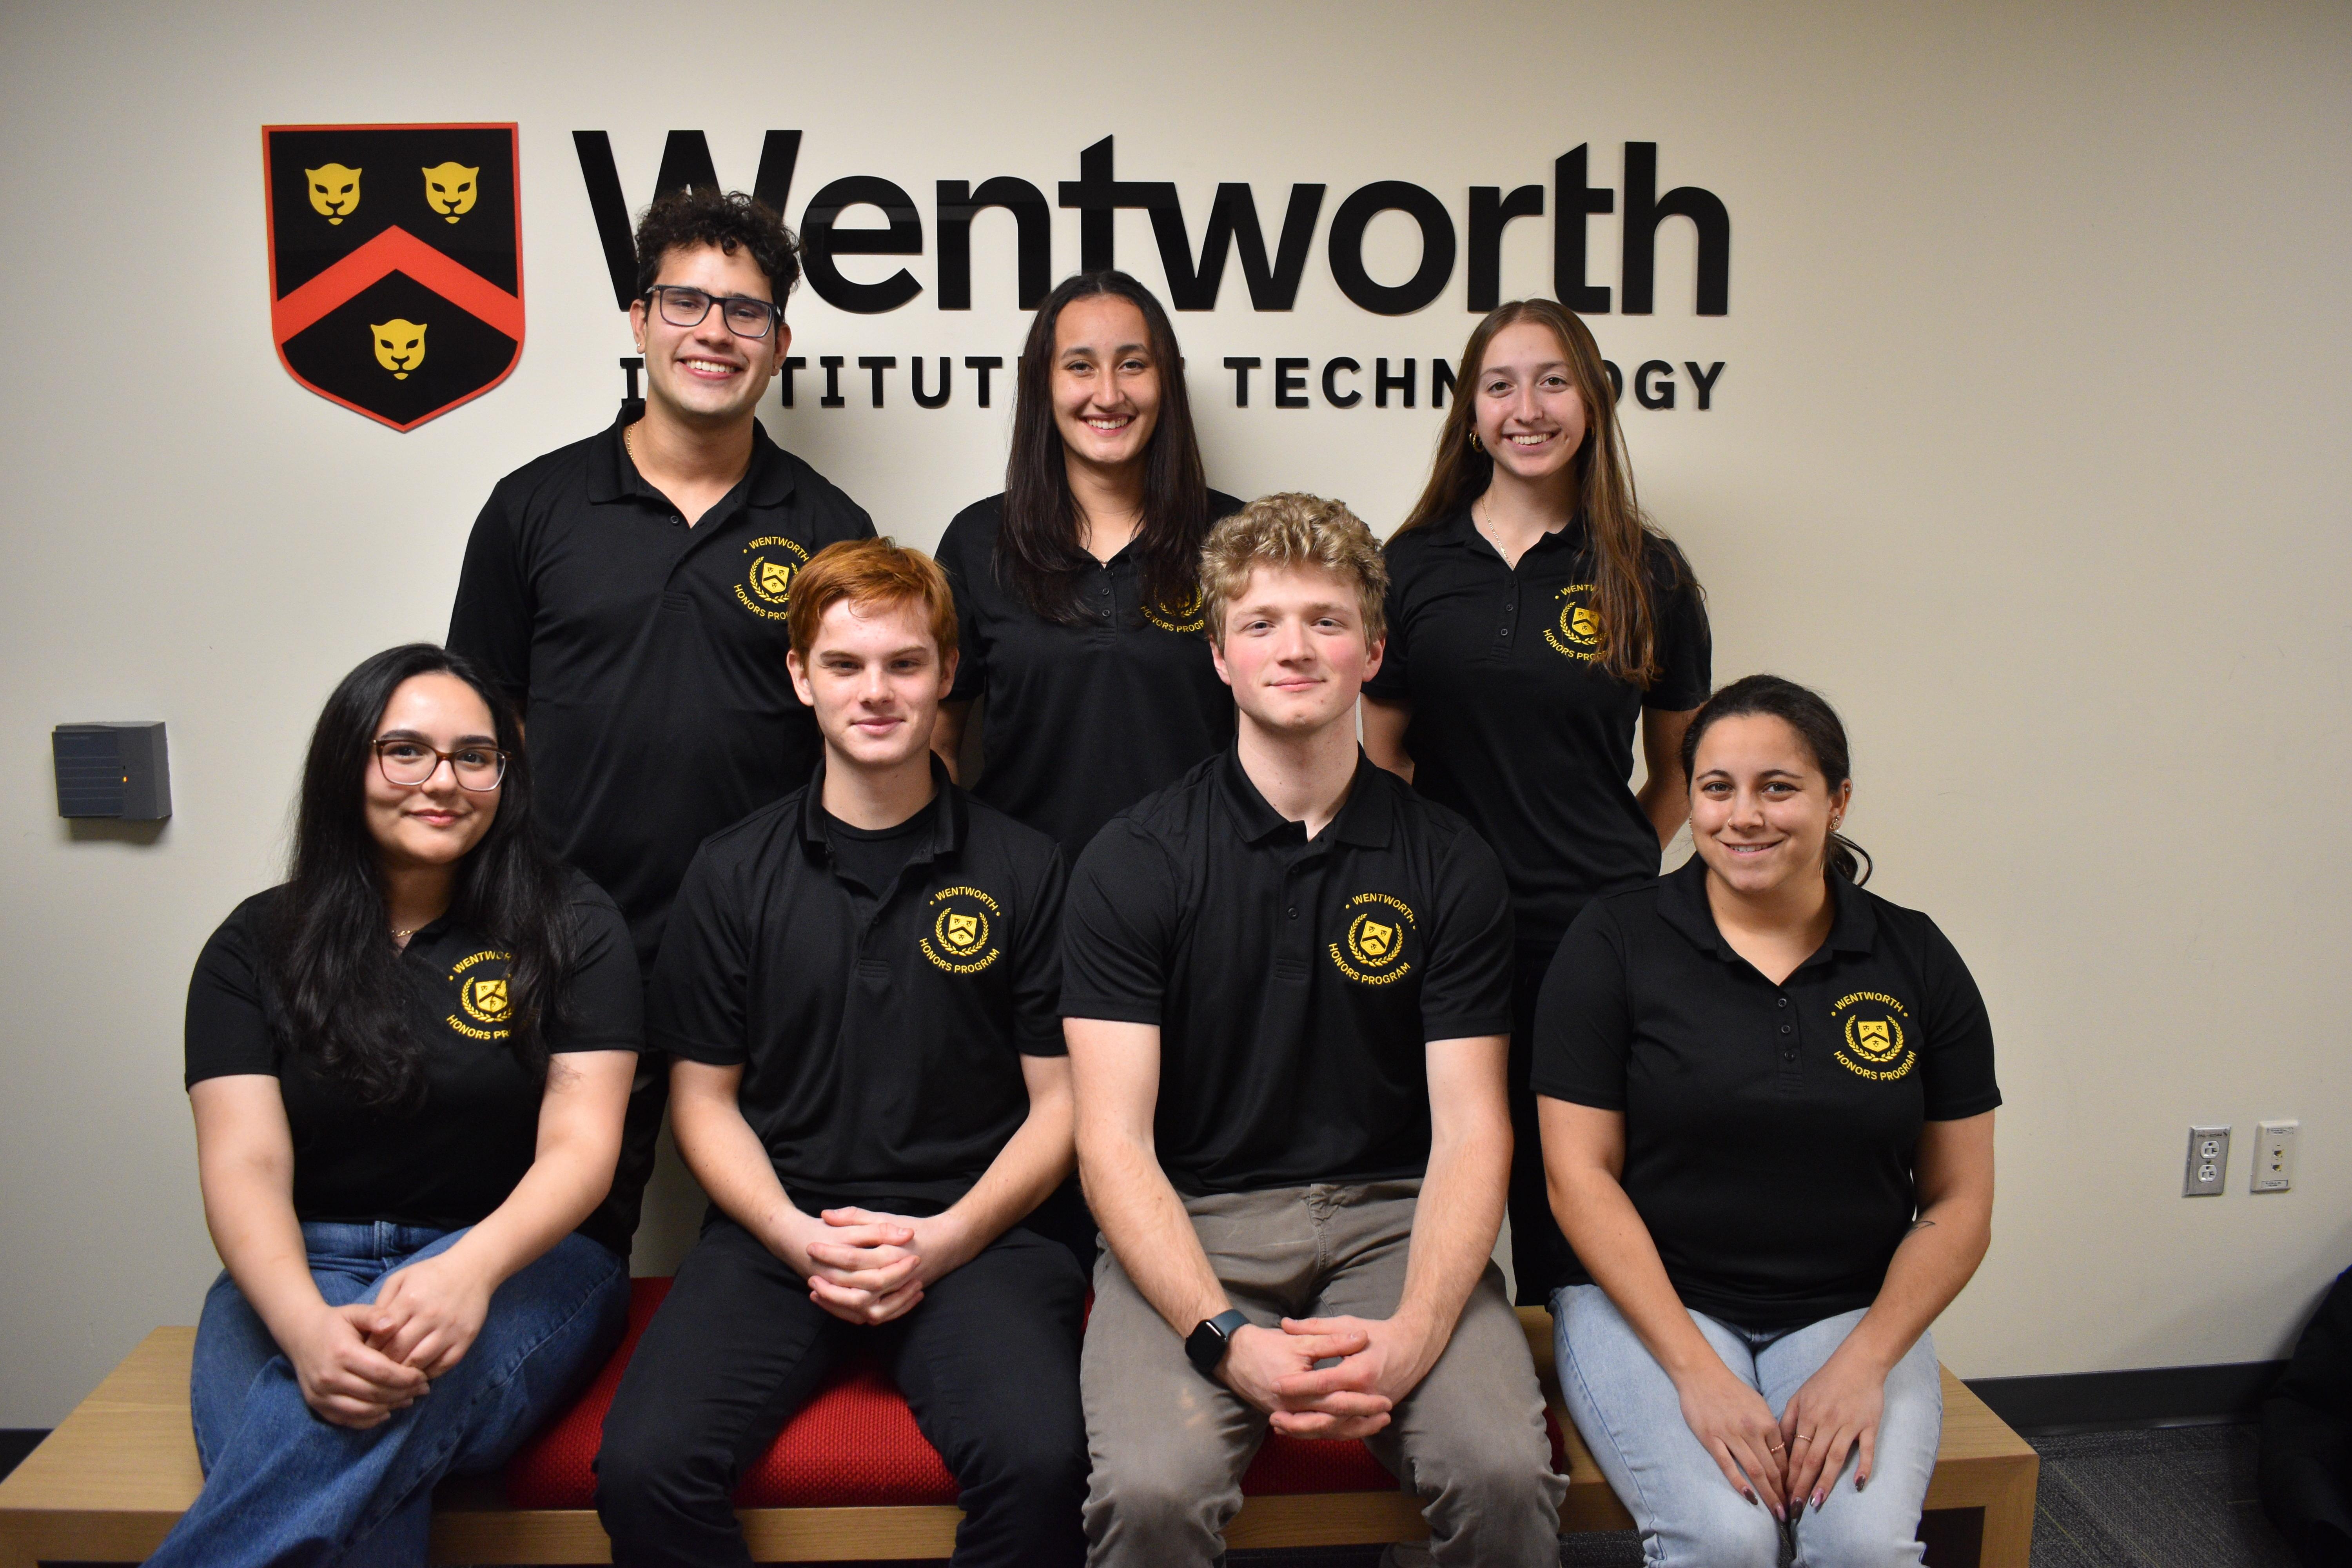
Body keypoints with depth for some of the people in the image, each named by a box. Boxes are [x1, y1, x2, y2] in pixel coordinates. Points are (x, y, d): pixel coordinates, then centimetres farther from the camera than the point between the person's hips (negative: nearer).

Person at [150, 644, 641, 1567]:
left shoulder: (570, 927, 3)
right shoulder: (256, 946, 7)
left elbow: (580, 1146, -5)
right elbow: (245, 1166, -4)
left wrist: (471, 1267, -27)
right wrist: (304, 1324, -26)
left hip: (521, 1258, -1)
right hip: (298, 1272, 1)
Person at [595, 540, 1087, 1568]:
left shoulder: (1023, 871, 4)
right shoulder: (733, 874, 8)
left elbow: (1060, 1101, 4)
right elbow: (705, 1097, 10)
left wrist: (945, 1240, -9)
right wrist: (801, 1239, -7)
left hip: (971, 1233, -1)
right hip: (777, 1232, 2)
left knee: (1041, 1463, -28)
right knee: (643, 1466, -23)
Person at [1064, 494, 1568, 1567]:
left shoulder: (1450, 864, 4)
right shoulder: (1131, 862, -2)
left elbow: (1469, 1128, -1)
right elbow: (1113, 1138, -7)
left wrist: (1411, 1336, -18)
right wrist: (1226, 1339, -21)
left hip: (1390, 1212, 2)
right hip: (1189, 1221, -1)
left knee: (1506, 1474, -24)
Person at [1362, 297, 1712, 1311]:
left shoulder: (1648, 575, 5)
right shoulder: (1412, 567, 6)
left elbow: (1679, 771, 14)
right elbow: (1381, 760, 10)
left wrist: (1617, 872, 6)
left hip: (1599, 936, 0)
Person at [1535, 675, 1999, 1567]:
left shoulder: (1917, 962, 3)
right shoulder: (1614, 943, -3)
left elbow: (1958, 1203, 5)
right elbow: (1580, 1175, -7)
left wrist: (1865, 1363, -9)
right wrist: (1697, 1372, -15)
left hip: (1851, 1312, 2)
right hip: (1647, 1300, -1)